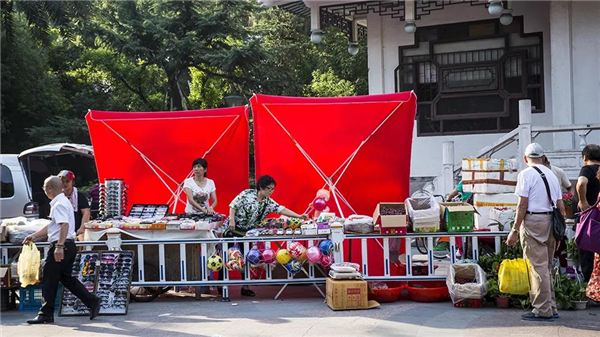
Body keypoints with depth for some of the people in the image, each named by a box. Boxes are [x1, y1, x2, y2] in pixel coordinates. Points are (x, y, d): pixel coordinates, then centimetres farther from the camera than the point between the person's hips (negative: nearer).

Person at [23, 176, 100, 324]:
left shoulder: (59, 204, -13)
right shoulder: (63, 201, 19)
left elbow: (65, 225, -26)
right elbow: (51, 226, 27)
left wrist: (59, 246, -32)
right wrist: (34, 236, 27)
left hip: (61, 246, -10)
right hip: (69, 246, 10)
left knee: (49, 280, -1)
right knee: (67, 278, 13)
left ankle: (46, 314, 5)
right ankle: (92, 301, 7)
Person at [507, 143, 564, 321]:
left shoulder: (526, 174, -6)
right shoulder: (552, 174, 15)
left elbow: (522, 205, -12)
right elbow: (560, 206, 14)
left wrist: (515, 230, -10)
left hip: (533, 221, -7)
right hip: (550, 221, 7)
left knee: (537, 266, -5)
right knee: (546, 267, 15)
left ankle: (543, 310, -3)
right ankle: (551, 307, 19)